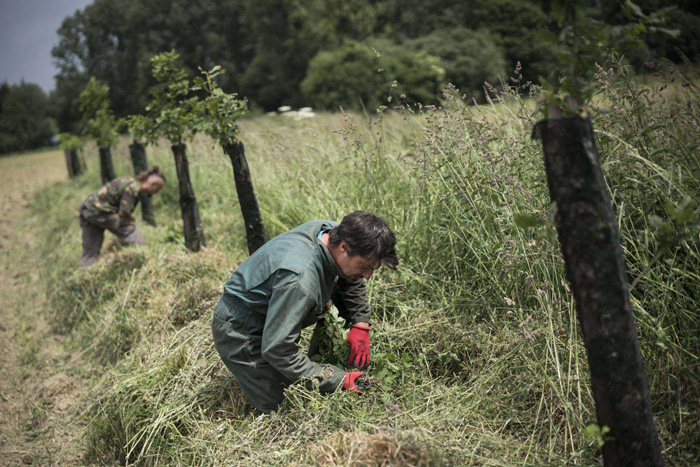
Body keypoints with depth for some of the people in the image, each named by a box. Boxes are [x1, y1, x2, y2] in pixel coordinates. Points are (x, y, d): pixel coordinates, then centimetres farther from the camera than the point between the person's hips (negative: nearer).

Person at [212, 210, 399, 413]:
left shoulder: (333, 232, -11)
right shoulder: (300, 279, -39)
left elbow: (350, 280, 12)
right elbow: (276, 349, -34)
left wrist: (360, 324, -1)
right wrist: (339, 380, -30)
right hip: (241, 333, -9)